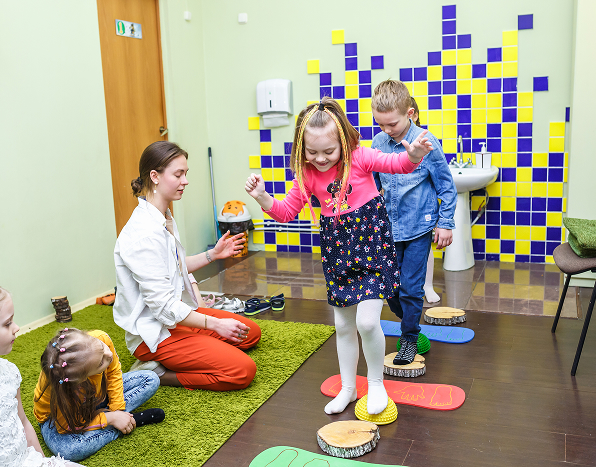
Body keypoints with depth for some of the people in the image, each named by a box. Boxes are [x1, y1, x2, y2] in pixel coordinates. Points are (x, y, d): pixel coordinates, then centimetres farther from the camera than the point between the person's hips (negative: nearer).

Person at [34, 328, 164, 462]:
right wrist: (110, 419, -27)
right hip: (58, 414, -4)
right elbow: (67, 425, -28)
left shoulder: (101, 339, -32)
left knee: (151, 380, -3)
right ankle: (134, 420, -18)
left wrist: (118, 409, -15)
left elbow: (114, 372, -11)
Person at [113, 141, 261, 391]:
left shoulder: (164, 219, 5)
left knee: (251, 332, 16)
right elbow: (163, 306, -25)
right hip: (155, 332, -10)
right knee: (243, 370, -17)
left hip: (179, 312, 10)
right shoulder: (144, 234, -26)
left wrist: (212, 254, 10)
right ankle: (154, 373, -5)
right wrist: (215, 324, -20)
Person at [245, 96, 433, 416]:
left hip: (371, 244, -4)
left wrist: (414, 155, -34)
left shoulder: (359, 157, -13)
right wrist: (263, 198, -16)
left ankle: (376, 383, 13)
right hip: (337, 249, 5)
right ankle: (348, 387, 32)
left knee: (367, 321, -14)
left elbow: (397, 164, -11)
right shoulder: (307, 175, -3)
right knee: (343, 326, 13)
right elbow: (286, 212, 2)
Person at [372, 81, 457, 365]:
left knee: (411, 287, 1)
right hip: (388, 228, 4)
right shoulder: (378, 143, -2)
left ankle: (410, 338, 19)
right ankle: (411, 322, 35)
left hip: (418, 228, -4)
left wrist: (445, 223, -4)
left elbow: (447, 186, -4)